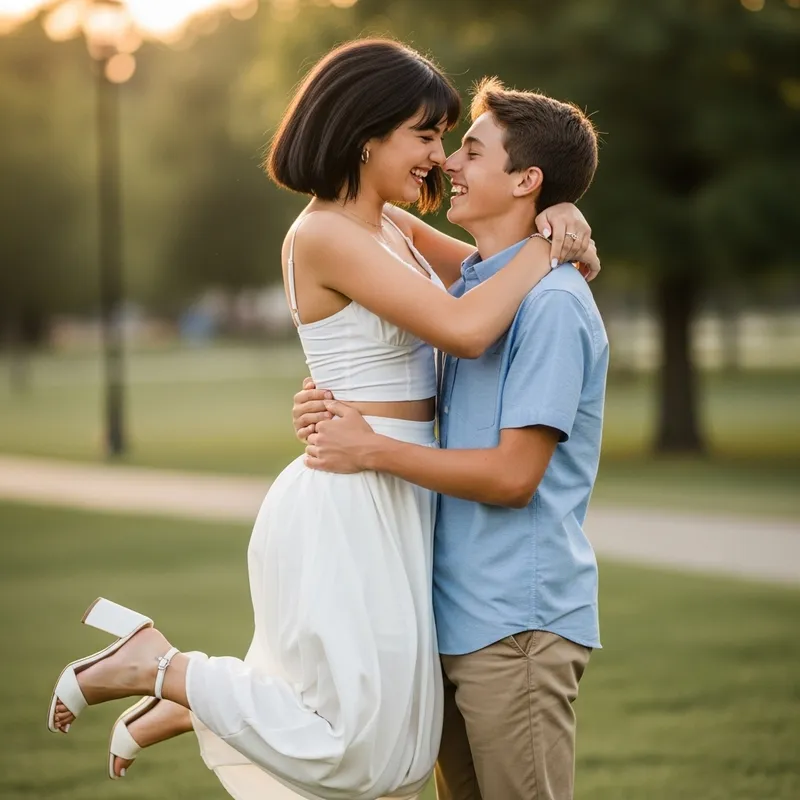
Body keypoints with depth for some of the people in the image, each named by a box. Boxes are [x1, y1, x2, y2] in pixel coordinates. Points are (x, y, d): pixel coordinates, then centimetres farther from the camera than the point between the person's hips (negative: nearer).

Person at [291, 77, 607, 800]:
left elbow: (513, 475, -19)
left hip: (517, 624, -9)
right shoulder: (471, 289, 14)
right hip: (456, 617, 9)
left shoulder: (553, 304, -15)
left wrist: (370, 450, -15)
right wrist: (331, 408, -1)